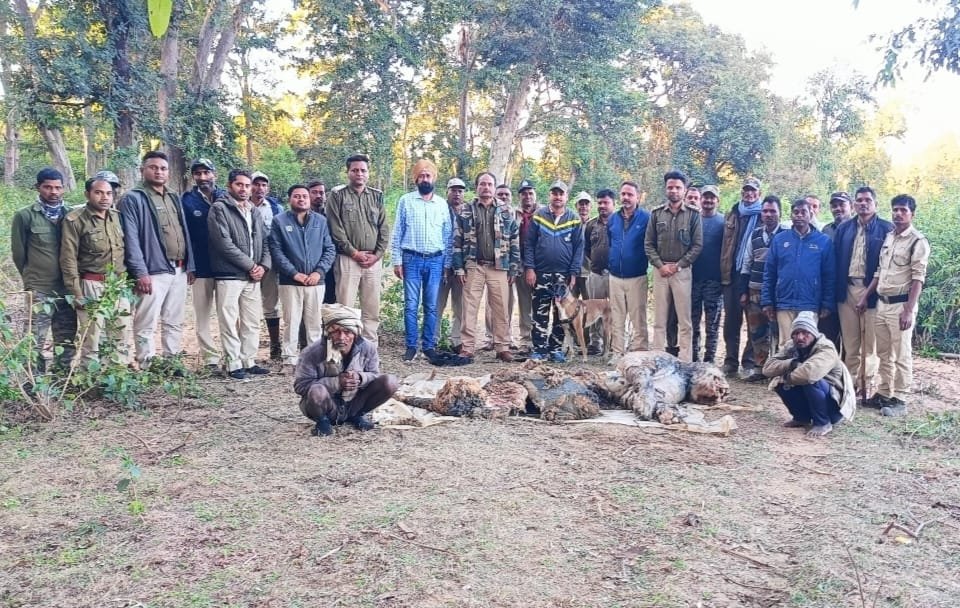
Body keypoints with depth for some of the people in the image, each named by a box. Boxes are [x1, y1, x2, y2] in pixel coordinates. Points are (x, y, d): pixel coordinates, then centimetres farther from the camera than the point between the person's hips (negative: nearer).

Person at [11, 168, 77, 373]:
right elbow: (18, 253, 3)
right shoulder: (24, 216, -4)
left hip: (67, 288, 4)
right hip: (39, 290, -3)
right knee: (36, 342, -1)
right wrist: (31, 279, 11)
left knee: (67, 340, 10)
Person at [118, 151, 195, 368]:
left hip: (179, 270, 7)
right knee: (146, 325, -4)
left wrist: (190, 266, 11)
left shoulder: (174, 198, 18)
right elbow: (131, 239, -11)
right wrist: (140, 272, -18)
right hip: (153, 271, -7)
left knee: (174, 323, 13)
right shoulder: (133, 199, -3)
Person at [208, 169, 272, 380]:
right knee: (230, 323, -2)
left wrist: (263, 265, -3)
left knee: (252, 323, 9)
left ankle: (249, 361, 18)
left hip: (253, 277, 6)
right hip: (229, 275, -6)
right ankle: (234, 364, 5)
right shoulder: (219, 209, -4)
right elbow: (224, 243, -13)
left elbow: (264, 242, 16)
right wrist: (250, 265, -11)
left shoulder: (254, 211, 17)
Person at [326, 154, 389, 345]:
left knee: (372, 309, 6)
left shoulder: (377, 196, 13)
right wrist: (354, 252, -10)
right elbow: (336, 229, -5)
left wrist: (377, 255, -2)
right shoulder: (338, 195, 2)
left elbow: (383, 229, 10)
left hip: (373, 261, 4)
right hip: (347, 259, -4)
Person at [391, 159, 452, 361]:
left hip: (435, 260, 2)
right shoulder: (406, 201, 4)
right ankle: (411, 346, 6)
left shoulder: (442, 204, 9)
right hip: (412, 259, -2)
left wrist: (447, 263, 6)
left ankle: (429, 345, 13)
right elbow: (397, 232, 3)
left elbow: (448, 235, 11)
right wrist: (397, 260, -2)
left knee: (431, 306, 5)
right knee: (411, 305, -1)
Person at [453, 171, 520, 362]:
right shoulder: (465, 212, 7)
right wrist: (459, 268, -3)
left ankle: (503, 347, 10)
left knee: (501, 309, 2)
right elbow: (457, 242, 5)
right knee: (469, 308, -1)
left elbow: (515, 242, 8)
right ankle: (467, 348, 4)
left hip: (499, 268, 1)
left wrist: (514, 269, 2)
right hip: (473, 267, 0)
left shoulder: (506, 212, 9)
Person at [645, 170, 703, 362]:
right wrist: (660, 265, -6)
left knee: (684, 320, -1)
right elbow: (648, 244, 7)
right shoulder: (656, 214, 8)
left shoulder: (693, 214, 3)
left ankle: (685, 361, 2)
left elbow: (697, 245, -1)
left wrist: (678, 265, -8)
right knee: (659, 319, 5)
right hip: (660, 270, 2)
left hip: (682, 271, -2)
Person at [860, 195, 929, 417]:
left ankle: (899, 400, 6)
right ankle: (883, 394, 22)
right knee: (884, 354, 13)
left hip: (901, 304, -7)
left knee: (901, 355, -1)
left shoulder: (918, 241, -9)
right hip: (882, 303, 7)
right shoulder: (888, 237, 12)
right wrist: (865, 297, 14)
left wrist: (909, 310, -20)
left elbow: (918, 278, -14)